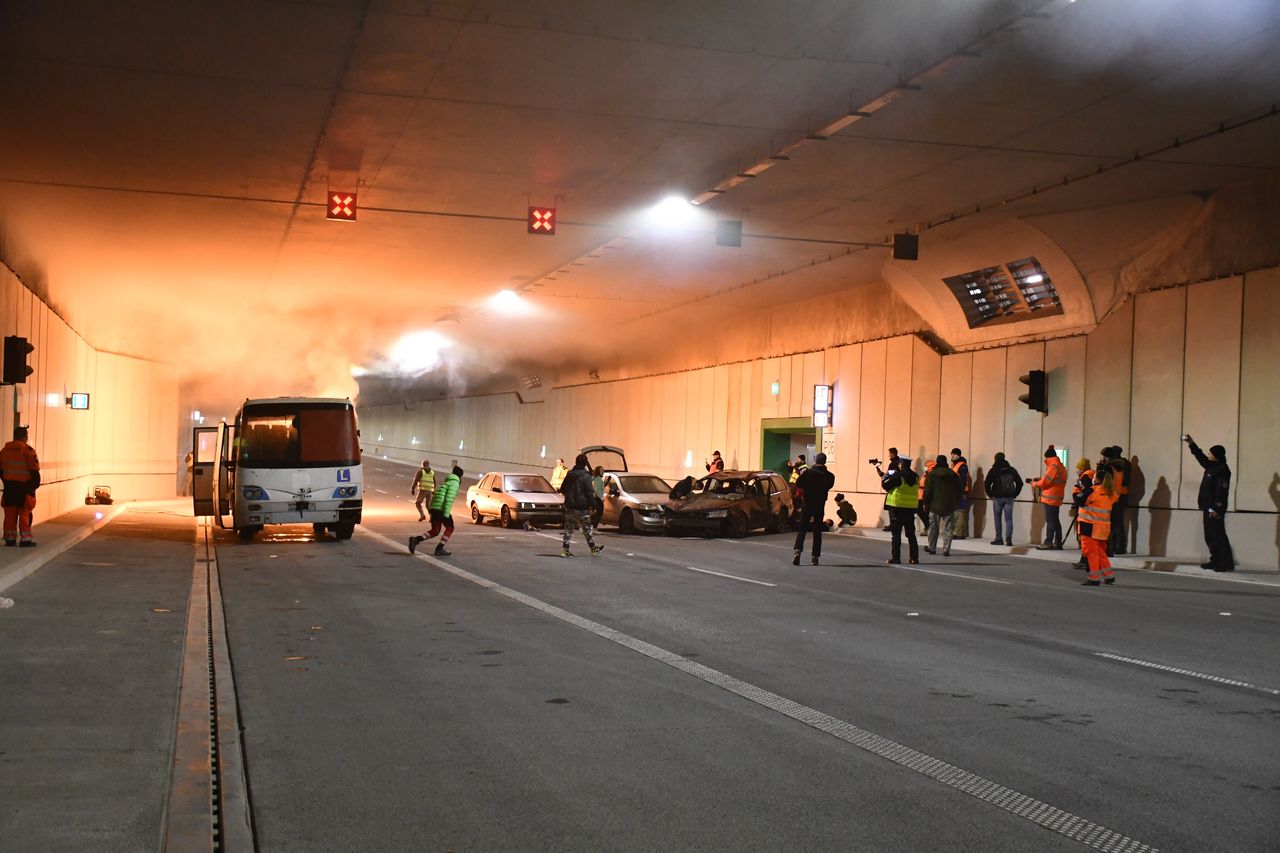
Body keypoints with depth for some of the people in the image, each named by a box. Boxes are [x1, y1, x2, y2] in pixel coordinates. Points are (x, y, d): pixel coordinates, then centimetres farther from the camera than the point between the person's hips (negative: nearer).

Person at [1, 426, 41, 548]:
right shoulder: (28, 451, -12)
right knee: (24, 514, -1)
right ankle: (25, 539, -2)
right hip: (24, 487, -5)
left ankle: (10, 539, 11)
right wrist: (35, 484, 1)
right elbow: (34, 470, -12)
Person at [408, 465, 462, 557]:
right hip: (441, 508, -8)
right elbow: (449, 499, -16)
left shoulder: (447, 483, 26)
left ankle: (415, 540, -8)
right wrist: (446, 515, -20)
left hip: (434, 507, 8)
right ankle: (439, 549, -1)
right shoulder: (454, 483, -4)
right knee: (449, 528, 6)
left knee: (435, 531, 10)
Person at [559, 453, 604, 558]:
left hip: (569, 506, 5)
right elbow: (589, 492, -14)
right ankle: (593, 549, 14)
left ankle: (565, 550, 2)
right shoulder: (586, 476, -12)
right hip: (581, 507, -5)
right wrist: (592, 506, -9)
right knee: (587, 529, 5)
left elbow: (562, 489, 15)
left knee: (569, 528, 8)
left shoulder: (569, 474, 8)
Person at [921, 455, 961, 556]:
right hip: (949, 506, 1)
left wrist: (926, 503, 3)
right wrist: (957, 504, 19)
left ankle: (932, 548, 20)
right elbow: (958, 491, 10)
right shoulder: (954, 475, 4)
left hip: (935, 506, -1)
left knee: (933, 528, 12)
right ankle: (946, 550, -3)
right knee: (948, 529, 2)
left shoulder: (931, 475, -6)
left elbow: (927, 491, -7)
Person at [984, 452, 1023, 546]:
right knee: (1008, 519, 2)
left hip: (998, 497, -3)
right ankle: (1008, 538, -8)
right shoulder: (1012, 470, 10)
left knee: (998, 518, 6)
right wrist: (1015, 494, 14)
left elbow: (987, 483, -9)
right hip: (1009, 498, 3)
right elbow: (1019, 483, 12)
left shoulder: (993, 470, -3)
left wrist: (990, 494, 3)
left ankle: (999, 539, 6)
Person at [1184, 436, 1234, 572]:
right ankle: (1216, 561, 17)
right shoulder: (1211, 466, 13)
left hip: (1215, 510, -10)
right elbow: (1201, 457, 31)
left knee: (1218, 535, -10)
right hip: (1208, 508, 10)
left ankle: (1226, 563, -8)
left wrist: (1217, 508, -24)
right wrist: (1192, 444, 31)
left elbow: (1222, 491, -21)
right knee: (1210, 536, 12)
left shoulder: (1222, 470, -15)